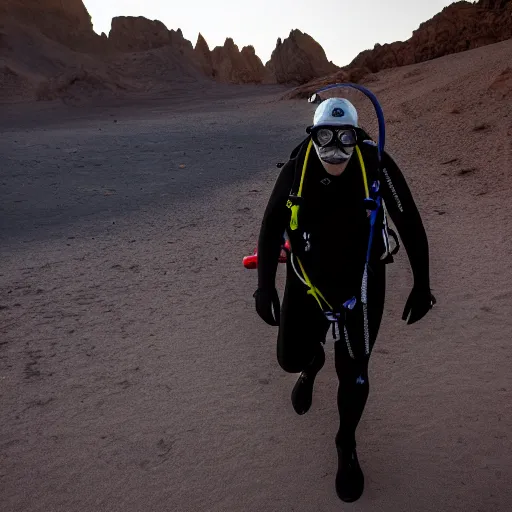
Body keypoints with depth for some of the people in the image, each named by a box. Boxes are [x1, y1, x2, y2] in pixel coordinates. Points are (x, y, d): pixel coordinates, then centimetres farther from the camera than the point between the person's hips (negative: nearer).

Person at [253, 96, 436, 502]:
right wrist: (265, 284, -11)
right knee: (290, 358, 10)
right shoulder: (296, 169, -15)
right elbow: (272, 226, -6)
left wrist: (422, 285, -4)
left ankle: (347, 446, 33)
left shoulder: (377, 166, -19)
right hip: (307, 283, 2)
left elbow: (411, 224, -8)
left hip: (360, 284, -1)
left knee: (353, 372, 5)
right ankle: (312, 362, 50)